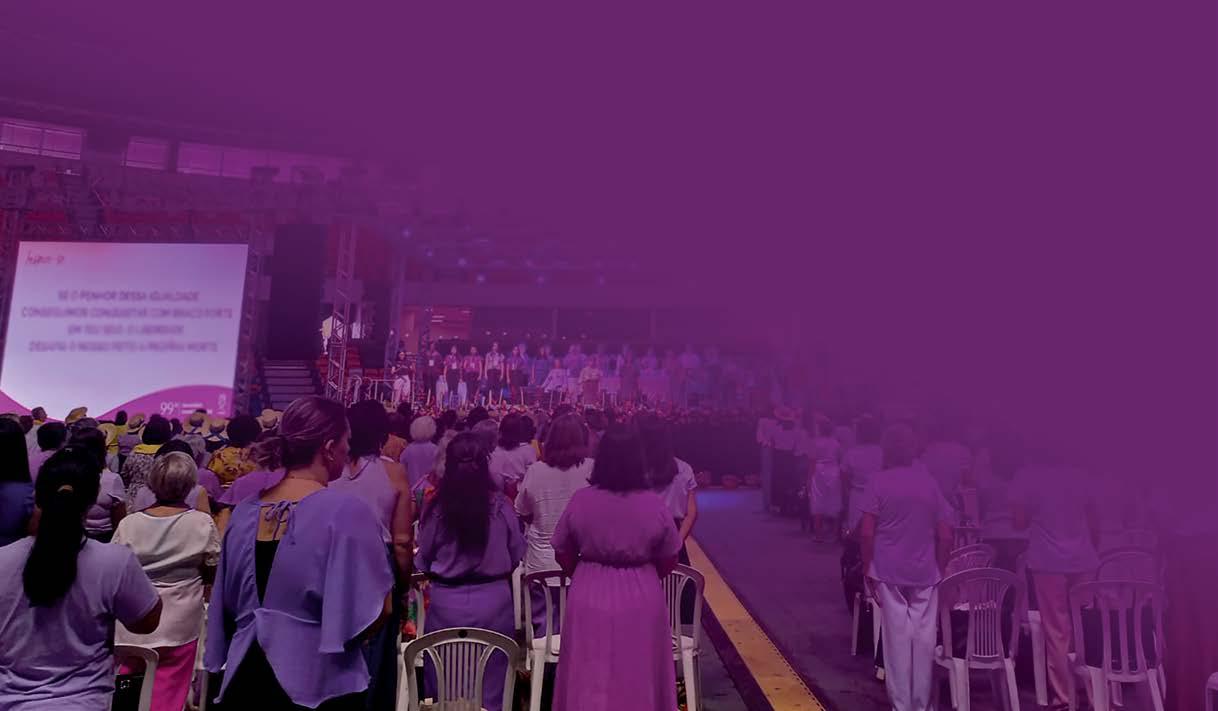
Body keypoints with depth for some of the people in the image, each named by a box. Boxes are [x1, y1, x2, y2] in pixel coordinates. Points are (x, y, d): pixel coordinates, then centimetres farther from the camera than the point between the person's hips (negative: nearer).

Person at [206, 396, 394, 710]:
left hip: (247, 676, 5)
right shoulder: (346, 511, -20)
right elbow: (376, 610, -17)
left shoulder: (244, 510, -1)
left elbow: (228, 604, 11)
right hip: (319, 685, -5)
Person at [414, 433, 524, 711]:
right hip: (494, 600, 1)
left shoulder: (435, 508, -14)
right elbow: (516, 556, 0)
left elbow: (422, 562, -1)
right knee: (492, 688, 17)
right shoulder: (501, 506, -12)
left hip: (447, 602, 0)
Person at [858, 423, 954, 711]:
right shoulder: (929, 481, 4)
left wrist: (867, 568, 0)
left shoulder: (879, 481, -5)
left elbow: (866, 533, -10)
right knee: (924, 637, 9)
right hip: (925, 571, 2)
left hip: (889, 570, -2)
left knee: (898, 636, 4)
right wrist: (940, 568, 13)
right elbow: (945, 535, 3)